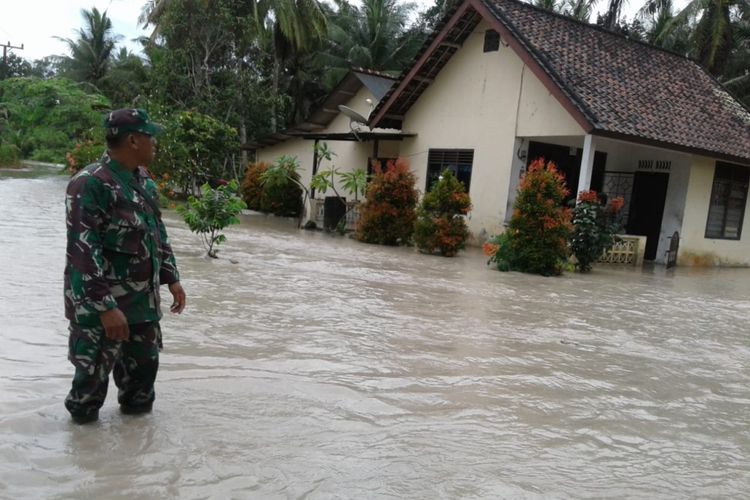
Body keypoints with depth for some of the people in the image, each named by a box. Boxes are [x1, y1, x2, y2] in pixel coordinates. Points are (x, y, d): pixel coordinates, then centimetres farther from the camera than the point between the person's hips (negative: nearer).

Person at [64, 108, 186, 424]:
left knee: (144, 362, 19)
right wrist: (106, 306, -25)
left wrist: (171, 278, 14)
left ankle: (137, 411, 40)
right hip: (100, 306, -8)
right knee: (94, 370, 6)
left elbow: (158, 235, 18)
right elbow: (83, 251, -24)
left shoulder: (145, 182, 9)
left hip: (143, 301, 8)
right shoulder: (90, 184, -20)